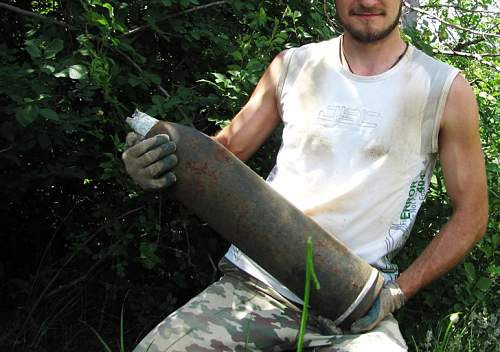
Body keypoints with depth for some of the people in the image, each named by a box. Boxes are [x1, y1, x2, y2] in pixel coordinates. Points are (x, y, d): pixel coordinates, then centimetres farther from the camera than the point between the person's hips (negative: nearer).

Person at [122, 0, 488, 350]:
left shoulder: (445, 89, -1)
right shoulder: (291, 67, 7)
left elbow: (471, 215, 4)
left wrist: (396, 293, -7)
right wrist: (152, 159, -11)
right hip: (255, 284, 2)